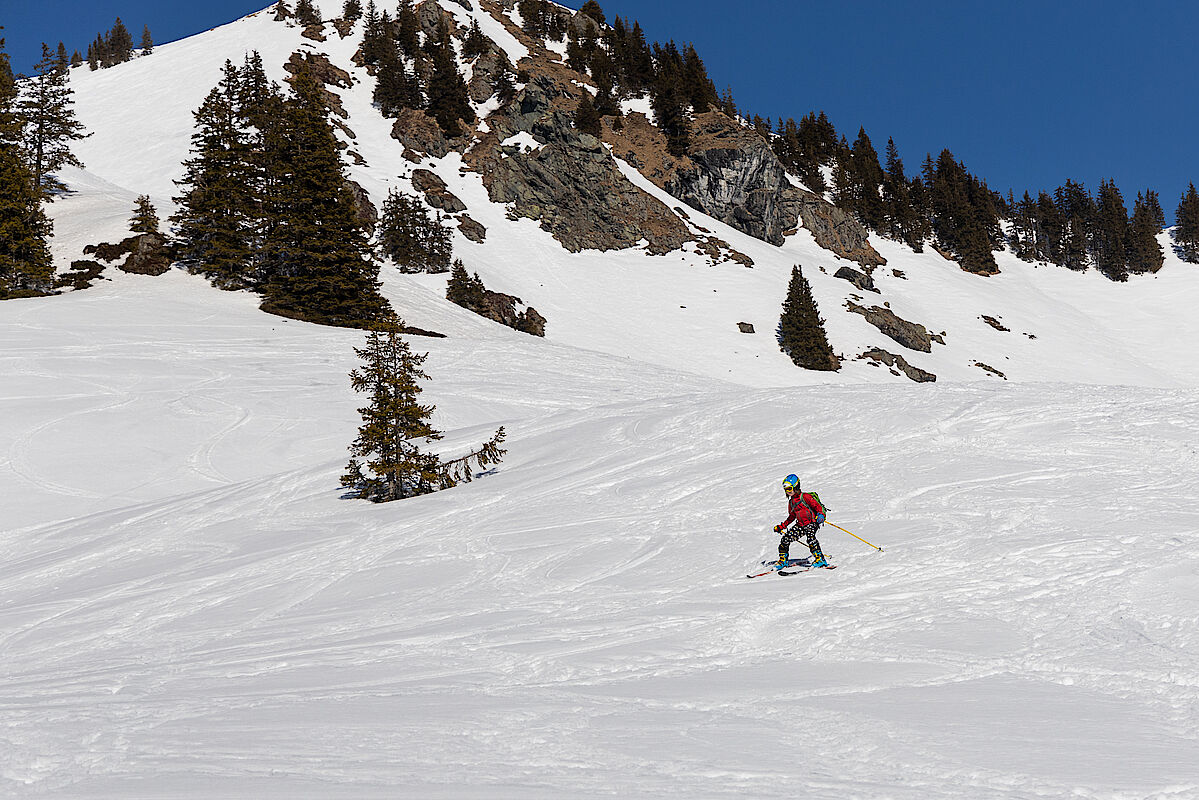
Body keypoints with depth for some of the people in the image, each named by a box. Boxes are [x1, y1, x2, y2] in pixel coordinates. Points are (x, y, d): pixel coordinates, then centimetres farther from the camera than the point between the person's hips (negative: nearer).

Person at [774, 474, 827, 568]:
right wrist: (782, 526, 24)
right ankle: (782, 561, 14)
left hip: (811, 522, -7)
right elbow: (791, 517, 26)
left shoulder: (805, 497, -9)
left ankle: (820, 560, -32)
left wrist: (821, 515, -32)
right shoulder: (791, 502, 13)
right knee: (786, 539, -2)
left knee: (810, 537, -34)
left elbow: (817, 506, -12)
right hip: (800, 525, 7)